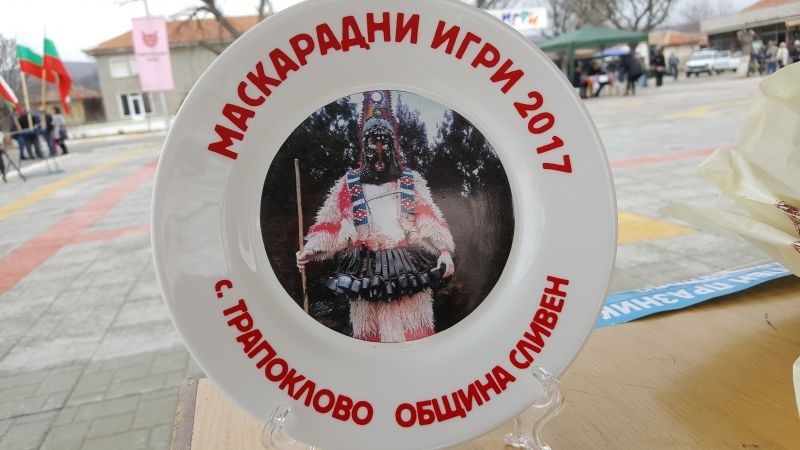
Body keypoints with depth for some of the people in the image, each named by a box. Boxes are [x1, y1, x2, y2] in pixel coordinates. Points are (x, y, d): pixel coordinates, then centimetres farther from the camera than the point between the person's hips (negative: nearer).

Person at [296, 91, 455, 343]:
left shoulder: (411, 181, 11)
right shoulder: (349, 184, 10)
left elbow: (430, 219, 5)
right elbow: (331, 222, 8)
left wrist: (444, 250, -7)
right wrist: (310, 249, -6)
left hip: (407, 266, 0)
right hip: (367, 270, 0)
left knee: (412, 332, -1)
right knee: (372, 332, 2)